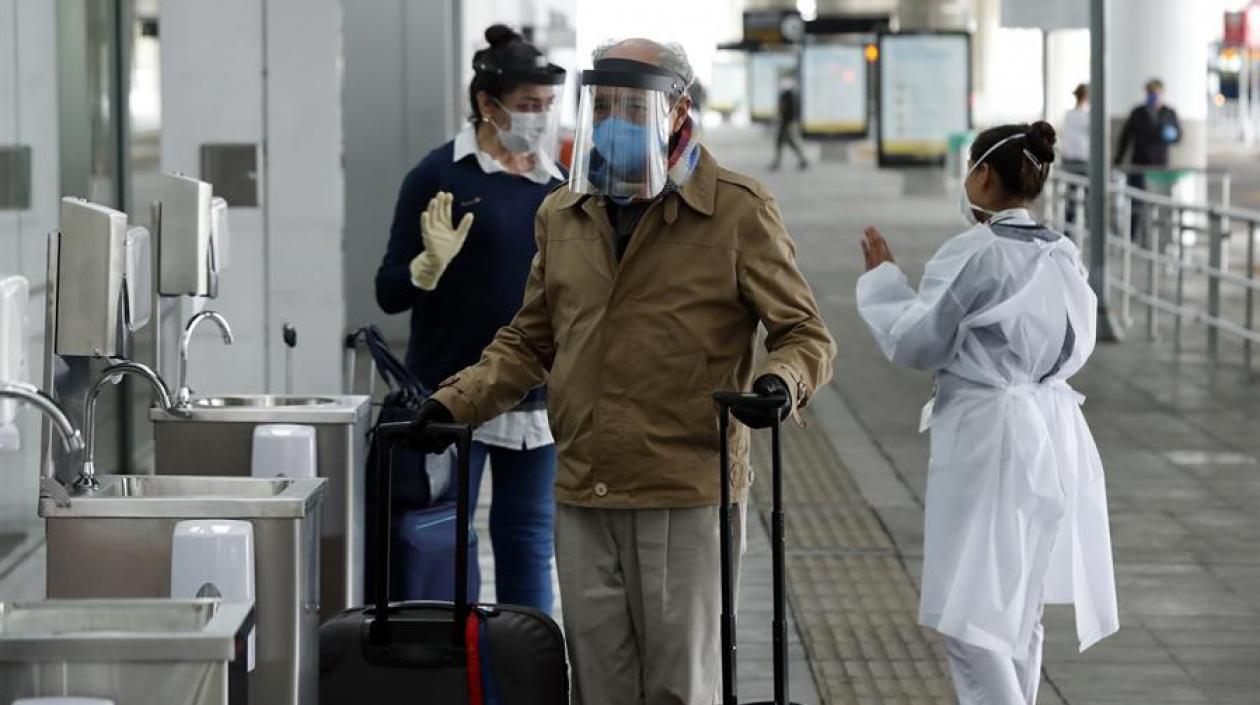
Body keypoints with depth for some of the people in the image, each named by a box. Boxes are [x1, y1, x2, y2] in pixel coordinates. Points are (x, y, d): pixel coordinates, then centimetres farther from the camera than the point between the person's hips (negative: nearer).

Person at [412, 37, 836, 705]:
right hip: (583, 499, 5)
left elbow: (804, 332, 0)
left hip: (688, 497, -5)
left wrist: (780, 380, -22)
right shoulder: (561, 214, 13)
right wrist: (455, 401, 10)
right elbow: (528, 342, 23)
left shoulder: (738, 210, -2)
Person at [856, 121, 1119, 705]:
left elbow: (915, 344, -11)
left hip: (987, 436, -8)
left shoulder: (973, 255, -15)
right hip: (1052, 432, 8)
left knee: (972, 618, -6)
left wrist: (881, 278, 4)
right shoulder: (1064, 257, 7)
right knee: (1018, 608, 19)